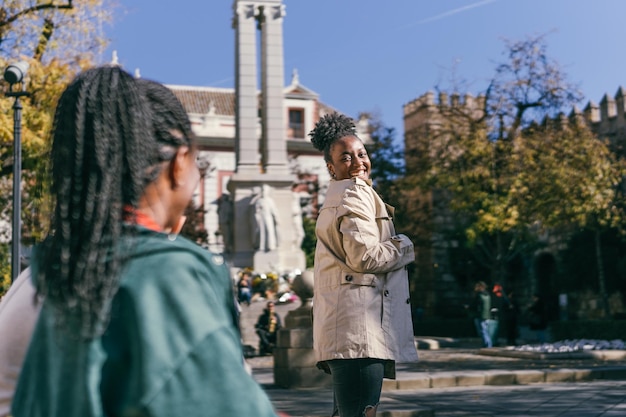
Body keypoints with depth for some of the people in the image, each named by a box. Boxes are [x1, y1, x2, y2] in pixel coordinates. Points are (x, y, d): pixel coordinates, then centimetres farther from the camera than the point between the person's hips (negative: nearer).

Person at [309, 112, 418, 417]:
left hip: (343, 333, 11)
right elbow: (365, 255, -16)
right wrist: (406, 246, 0)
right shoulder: (355, 193, -5)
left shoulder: (335, 198, 27)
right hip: (359, 330, -11)